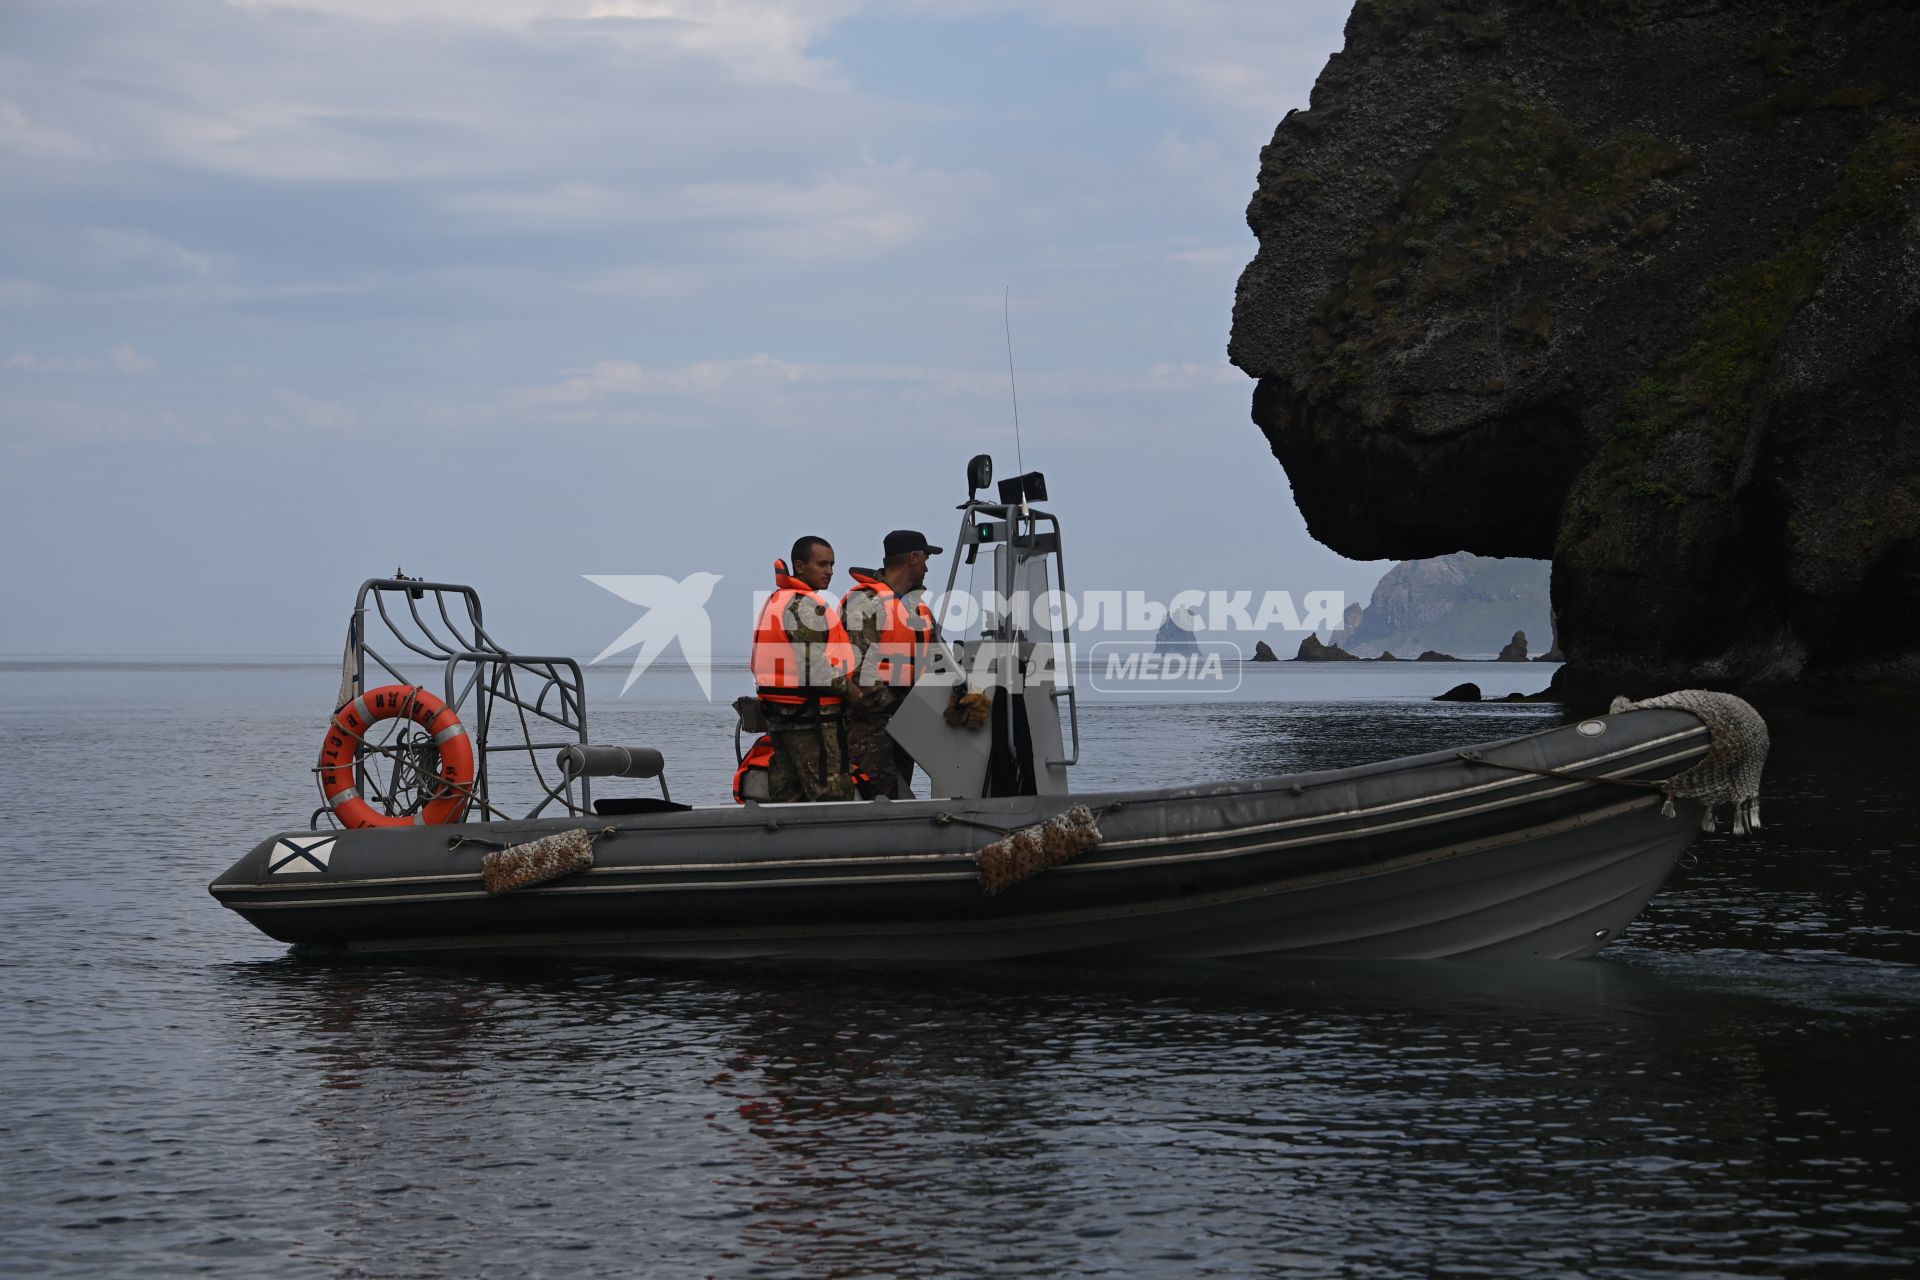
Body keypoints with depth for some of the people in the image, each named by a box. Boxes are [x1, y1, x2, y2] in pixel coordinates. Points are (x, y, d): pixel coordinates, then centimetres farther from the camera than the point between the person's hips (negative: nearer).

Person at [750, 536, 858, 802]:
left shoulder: (775, 600, 18)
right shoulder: (808, 605, -13)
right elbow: (816, 665, -21)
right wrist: (852, 691, -14)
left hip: (776, 710, 10)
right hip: (811, 713, -10)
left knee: (784, 795, 12)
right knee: (832, 795, -10)